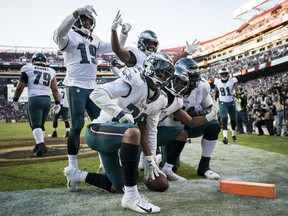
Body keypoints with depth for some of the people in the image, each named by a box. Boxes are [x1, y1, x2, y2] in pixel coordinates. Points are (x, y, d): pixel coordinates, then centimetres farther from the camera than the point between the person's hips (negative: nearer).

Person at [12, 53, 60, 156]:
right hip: (47, 100, 4)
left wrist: (15, 100, 15)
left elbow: (20, 87, 4)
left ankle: (41, 144, -26)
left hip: (34, 99, -4)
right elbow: (55, 89, 11)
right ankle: (39, 145, 20)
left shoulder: (28, 69, 3)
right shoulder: (50, 72, 12)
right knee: (41, 124, 16)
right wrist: (57, 103, 16)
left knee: (35, 124, -8)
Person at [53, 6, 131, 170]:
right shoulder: (70, 37, -4)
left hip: (93, 87, 7)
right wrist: (77, 13, -36)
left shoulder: (95, 40, 17)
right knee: (77, 126, -6)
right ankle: (72, 167, 6)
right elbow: (59, 34, -28)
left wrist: (124, 32, 8)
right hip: (76, 86, -7)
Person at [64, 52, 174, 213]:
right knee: (133, 131, -38)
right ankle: (131, 196, -30)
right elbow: (97, 94, -22)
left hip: (113, 140, 9)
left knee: (119, 186, 11)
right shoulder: (135, 80, -15)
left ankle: (76, 175, 31)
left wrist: (150, 161, 13)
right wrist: (121, 113, -28)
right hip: (99, 130, -9)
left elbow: (151, 132, 16)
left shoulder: (159, 100, 9)